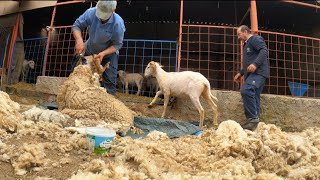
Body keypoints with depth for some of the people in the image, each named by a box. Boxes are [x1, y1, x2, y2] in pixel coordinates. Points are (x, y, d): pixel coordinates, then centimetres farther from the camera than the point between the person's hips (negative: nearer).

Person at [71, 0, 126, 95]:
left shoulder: (118, 23, -32)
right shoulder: (91, 13, -26)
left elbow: (117, 45, -23)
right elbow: (76, 25, -16)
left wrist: (103, 53, -37)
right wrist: (79, 40, -35)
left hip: (108, 53, -3)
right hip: (89, 49, 4)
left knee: (109, 80, -7)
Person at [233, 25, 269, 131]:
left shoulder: (255, 39, 2)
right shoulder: (247, 44, 31)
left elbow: (264, 51, -16)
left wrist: (255, 64, -29)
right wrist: (241, 73, 28)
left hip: (258, 72, -10)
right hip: (251, 74, 10)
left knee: (246, 90, -28)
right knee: (253, 96, 3)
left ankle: (253, 118, -26)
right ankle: (254, 122, 1)